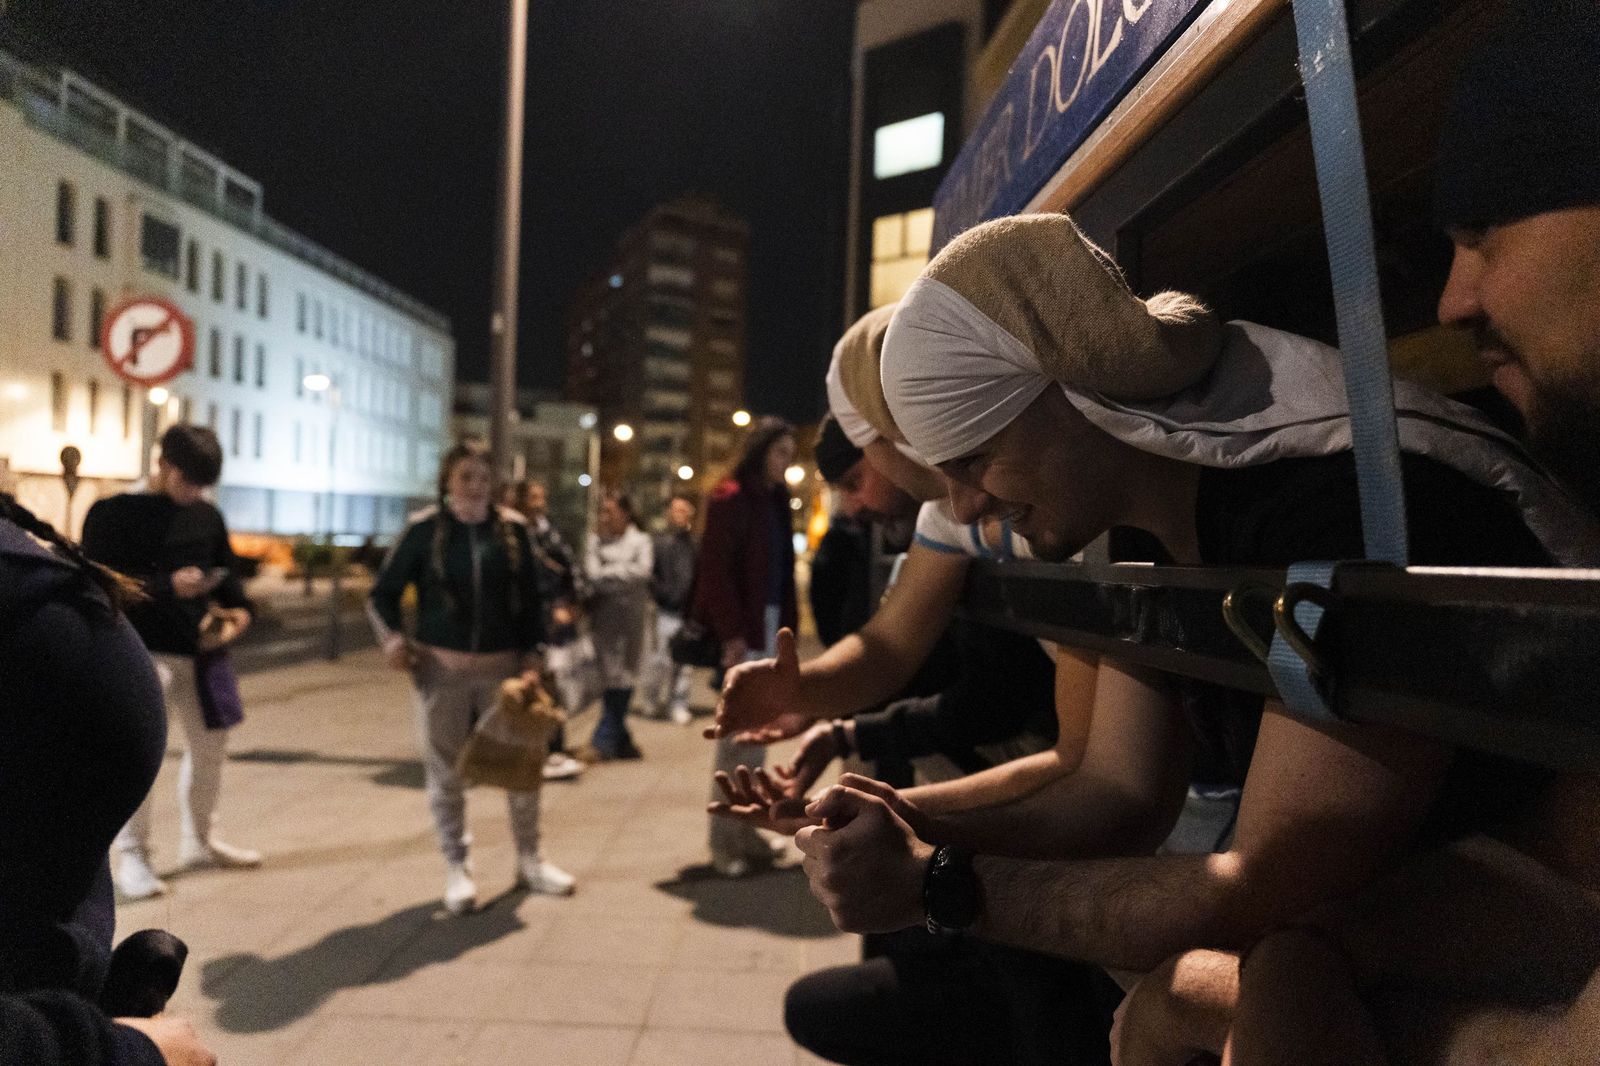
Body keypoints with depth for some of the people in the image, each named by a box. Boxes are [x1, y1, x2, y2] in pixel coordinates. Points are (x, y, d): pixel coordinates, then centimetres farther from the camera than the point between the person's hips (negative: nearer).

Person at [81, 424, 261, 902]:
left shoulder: (208, 516, 10)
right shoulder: (113, 512, -6)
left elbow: (225, 572, 17)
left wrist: (240, 608, -3)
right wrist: (168, 586, -24)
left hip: (200, 648, 6)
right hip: (141, 649, -6)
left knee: (209, 745, 14)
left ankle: (199, 840, 31)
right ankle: (131, 855, 6)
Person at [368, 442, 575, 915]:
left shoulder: (511, 528, 1)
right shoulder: (425, 529, -3)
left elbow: (530, 598, 5)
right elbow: (382, 593, 2)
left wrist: (532, 656, -2)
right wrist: (393, 637, -15)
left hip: (503, 664, 2)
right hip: (442, 667, -1)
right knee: (446, 772, 7)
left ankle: (529, 861, 25)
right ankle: (457, 868, 23)